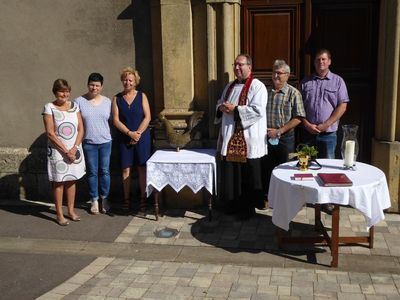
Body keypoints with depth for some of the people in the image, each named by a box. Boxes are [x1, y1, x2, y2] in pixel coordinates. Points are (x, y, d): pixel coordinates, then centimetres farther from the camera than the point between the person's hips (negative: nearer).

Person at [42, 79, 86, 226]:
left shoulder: (74, 106, 4)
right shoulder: (49, 108, -8)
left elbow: (80, 129, 3)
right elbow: (50, 133, -12)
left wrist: (74, 148, -10)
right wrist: (66, 151, -13)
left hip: (74, 150, 4)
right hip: (57, 151, -4)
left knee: (71, 180, 11)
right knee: (58, 181, 2)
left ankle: (71, 210, 24)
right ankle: (59, 214, 11)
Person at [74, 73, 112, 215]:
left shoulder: (107, 101, 5)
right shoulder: (79, 101, -2)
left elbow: (111, 121, 11)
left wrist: (110, 136, 5)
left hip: (105, 142, 2)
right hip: (88, 143, -2)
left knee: (105, 171, 6)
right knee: (92, 172, 6)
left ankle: (105, 199, 21)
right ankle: (94, 201, 19)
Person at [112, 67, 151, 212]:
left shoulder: (142, 96, 3)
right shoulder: (117, 98, 5)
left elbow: (147, 117, -3)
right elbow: (116, 120, -2)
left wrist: (138, 133, -12)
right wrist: (130, 133, -12)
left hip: (142, 137, -1)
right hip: (124, 138, 1)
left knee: (142, 168, 2)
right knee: (126, 169, 3)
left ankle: (143, 198, 12)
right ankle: (126, 199, 12)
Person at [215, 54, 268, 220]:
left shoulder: (257, 86, -8)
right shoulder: (230, 86, 16)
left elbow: (258, 110, -19)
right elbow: (220, 103, 25)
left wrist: (235, 109, -19)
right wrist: (221, 108, 1)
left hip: (248, 140, -7)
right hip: (229, 139, 7)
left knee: (248, 176, 2)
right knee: (229, 173, 11)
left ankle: (248, 207, 15)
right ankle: (232, 204, 25)